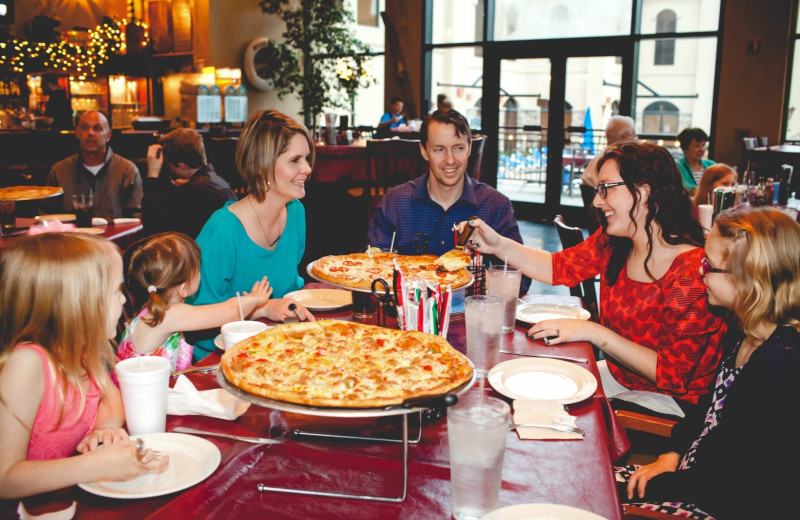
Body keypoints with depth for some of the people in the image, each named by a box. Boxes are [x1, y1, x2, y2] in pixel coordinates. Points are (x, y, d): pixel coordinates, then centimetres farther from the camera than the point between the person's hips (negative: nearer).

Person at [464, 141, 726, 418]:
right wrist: (498, 245, -6)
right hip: (618, 374, 7)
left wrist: (593, 332, -25)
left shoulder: (694, 272, -26)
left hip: (671, 399, -6)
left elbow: (673, 374, -24)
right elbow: (558, 268, 7)